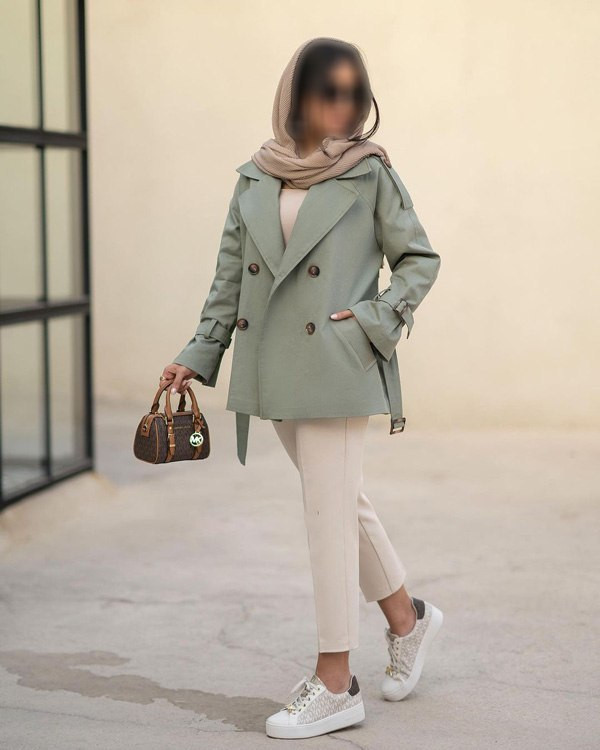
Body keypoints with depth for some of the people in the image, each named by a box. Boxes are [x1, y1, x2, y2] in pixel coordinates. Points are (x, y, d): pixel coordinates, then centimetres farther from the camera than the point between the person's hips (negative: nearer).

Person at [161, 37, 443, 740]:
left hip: (337, 368, -5)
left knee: (329, 512, -4)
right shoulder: (255, 178, 10)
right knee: (340, 501, 15)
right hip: (274, 370, 5)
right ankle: (407, 618, 36)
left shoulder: (370, 172, -1)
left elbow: (419, 257, 4)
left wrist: (376, 320, -9)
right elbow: (229, 276, 12)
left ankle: (334, 684, 4)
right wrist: (198, 355, 7)